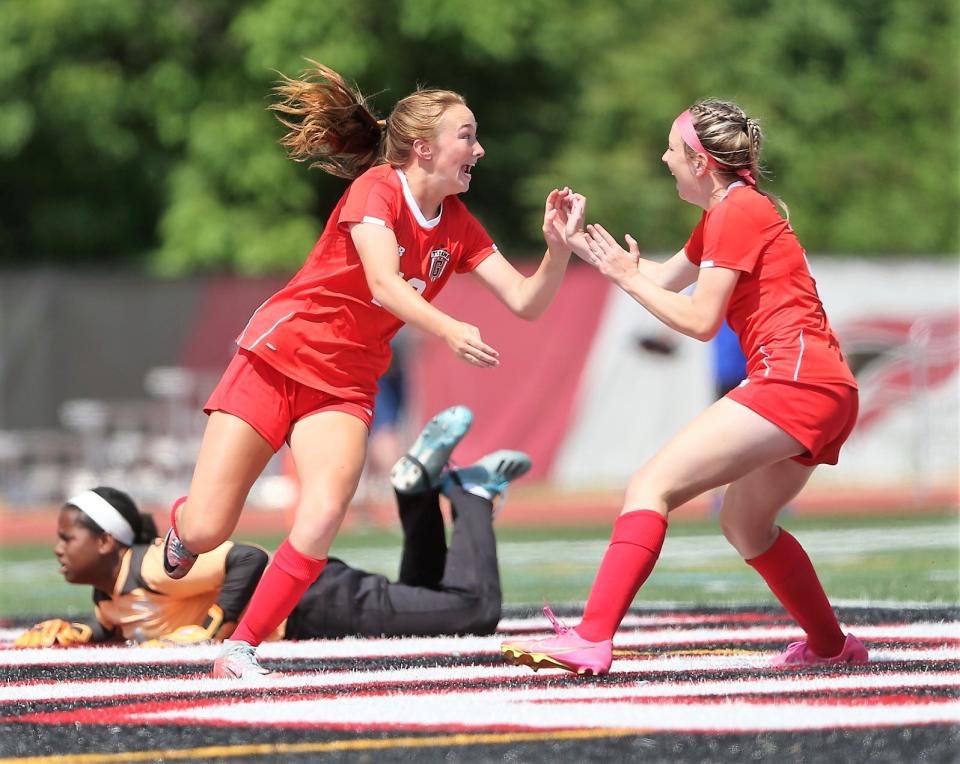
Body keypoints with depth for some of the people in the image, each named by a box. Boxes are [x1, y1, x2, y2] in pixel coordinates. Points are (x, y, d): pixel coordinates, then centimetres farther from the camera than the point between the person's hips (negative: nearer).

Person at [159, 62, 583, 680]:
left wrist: (558, 246, -17)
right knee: (206, 533, -6)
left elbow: (525, 302, 2)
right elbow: (384, 286, -29)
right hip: (276, 356, -5)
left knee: (323, 517, -24)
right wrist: (449, 331, -45)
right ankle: (184, 519, 33)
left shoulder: (460, 227, 5)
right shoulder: (378, 188, -15)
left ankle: (240, 650, -11)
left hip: (344, 385, 5)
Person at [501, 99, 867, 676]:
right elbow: (666, 279, 34)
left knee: (652, 486, -17)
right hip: (826, 392, 10)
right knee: (744, 526, 28)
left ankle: (591, 639, -28)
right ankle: (830, 645, 38)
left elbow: (700, 321, -10)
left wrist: (628, 279, 0)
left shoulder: (738, 211, -7)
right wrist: (584, 247, 29)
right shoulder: (726, 214, 23)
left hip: (793, 379, -10)